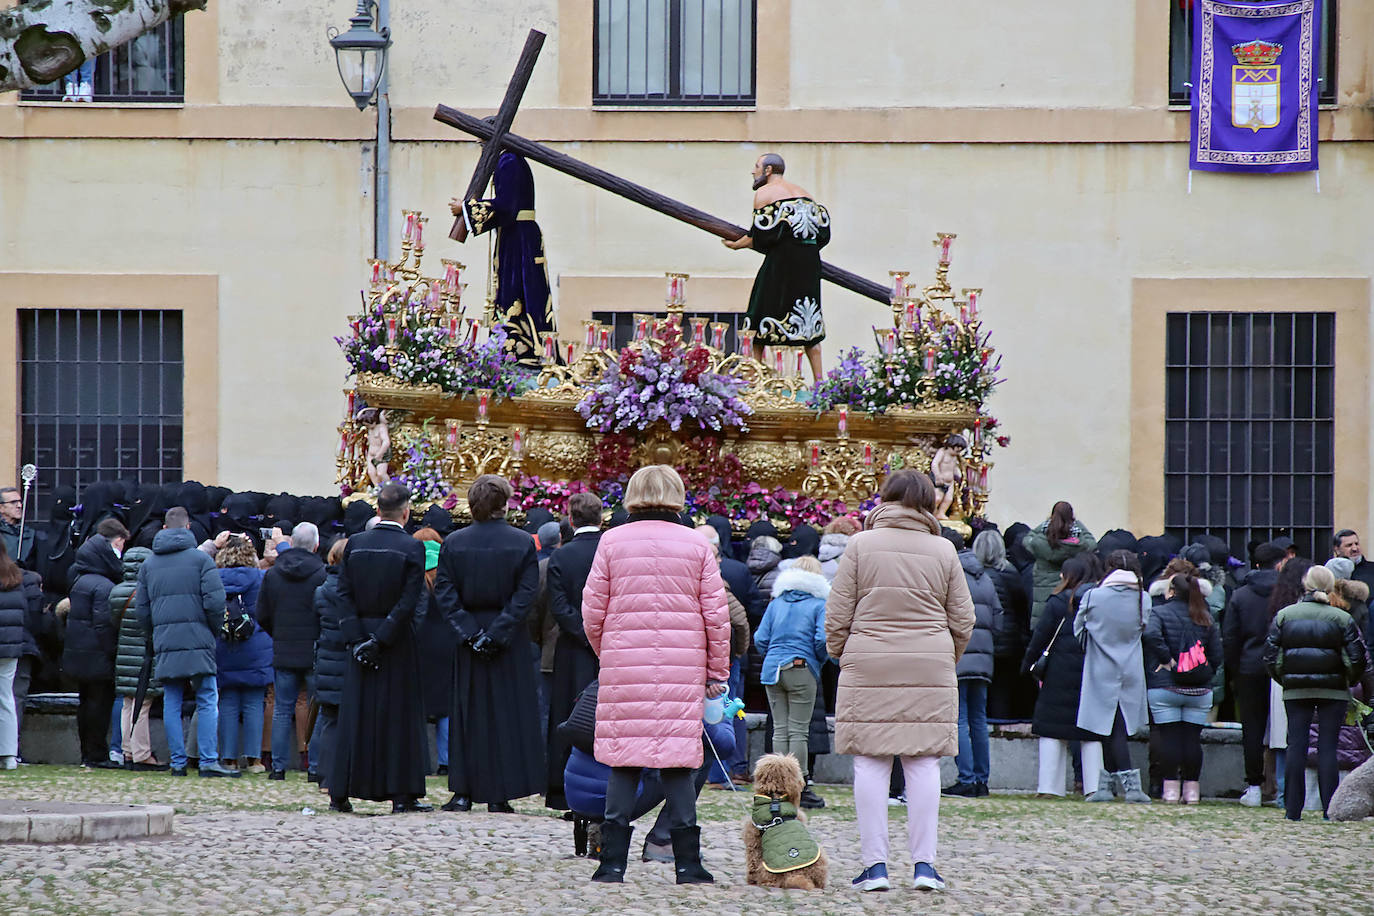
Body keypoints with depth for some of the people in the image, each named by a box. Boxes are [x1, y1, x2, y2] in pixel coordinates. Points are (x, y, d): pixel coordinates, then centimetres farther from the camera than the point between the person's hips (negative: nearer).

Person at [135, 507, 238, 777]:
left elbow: (141, 608, 12)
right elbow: (215, 600, -8)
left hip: (164, 643, 4)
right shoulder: (200, 559, -1)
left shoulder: (148, 564, 12)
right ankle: (209, 761, -8)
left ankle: (177, 762, 5)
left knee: (172, 704, 7)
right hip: (197, 640, -4)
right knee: (207, 702, -1)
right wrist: (214, 630, 7)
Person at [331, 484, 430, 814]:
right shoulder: (412, 548, -9)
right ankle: (401, 794, 2)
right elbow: (408, 602, -15)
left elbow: (344, 595, -2)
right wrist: (380, 640, -12)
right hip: (398, 642, -3)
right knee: (399, 713, 3)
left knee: (356, 713, 8)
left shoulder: (354, 545, 1)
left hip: (362, 635, 3)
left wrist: (357, 639, -5)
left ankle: (340, 793, 9)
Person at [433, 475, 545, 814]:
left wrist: (468, 631, -9)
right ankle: (499, 795, 2)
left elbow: (444, 593, -6)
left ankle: (464, 792, 6)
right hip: (511, 643, -1)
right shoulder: (522, 543, -6)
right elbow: (526, 594, -11)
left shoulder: (453, 543, -2)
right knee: (507, 715, 4)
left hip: (470, 635, 1)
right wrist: (497, 632, -12)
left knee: (466, 714, 9)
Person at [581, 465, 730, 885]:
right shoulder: (696, 545, 2)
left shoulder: (612, 541, 2)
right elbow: (716, 615, 4)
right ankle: (687, 863, 2)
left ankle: (613, 862, 2)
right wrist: (717, 672, 14)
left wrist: (606, 654, 21)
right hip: (682, 668, 0)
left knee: (623, 763, 4)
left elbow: (592, 612, 4)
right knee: (678, 763, 3)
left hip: (624, 665, 0)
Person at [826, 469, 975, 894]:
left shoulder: (861, 545, 0)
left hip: (869, 668, -1)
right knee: (924, 763, 5)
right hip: (930, 669, 1)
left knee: (871, 763, 1)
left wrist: (840, 655, 16)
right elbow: (963, 620, 8)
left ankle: (875, 864, -1)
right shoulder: (944, 551, 4)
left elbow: (837, 616, 0)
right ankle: (924, 863, 2)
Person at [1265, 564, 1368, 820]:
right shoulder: (1342, 619, -6)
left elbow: (1271, 657, -1)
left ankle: (1293, 809, 3)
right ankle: (1330, 808, -2)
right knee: (1328, 746, 2)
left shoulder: (1284, 616, -1)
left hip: (1295, 692, 1)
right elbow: (1357, 658, -6)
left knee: (1296, 746, 5)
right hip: (1333, 692, -1)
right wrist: (1348, 681, 11)